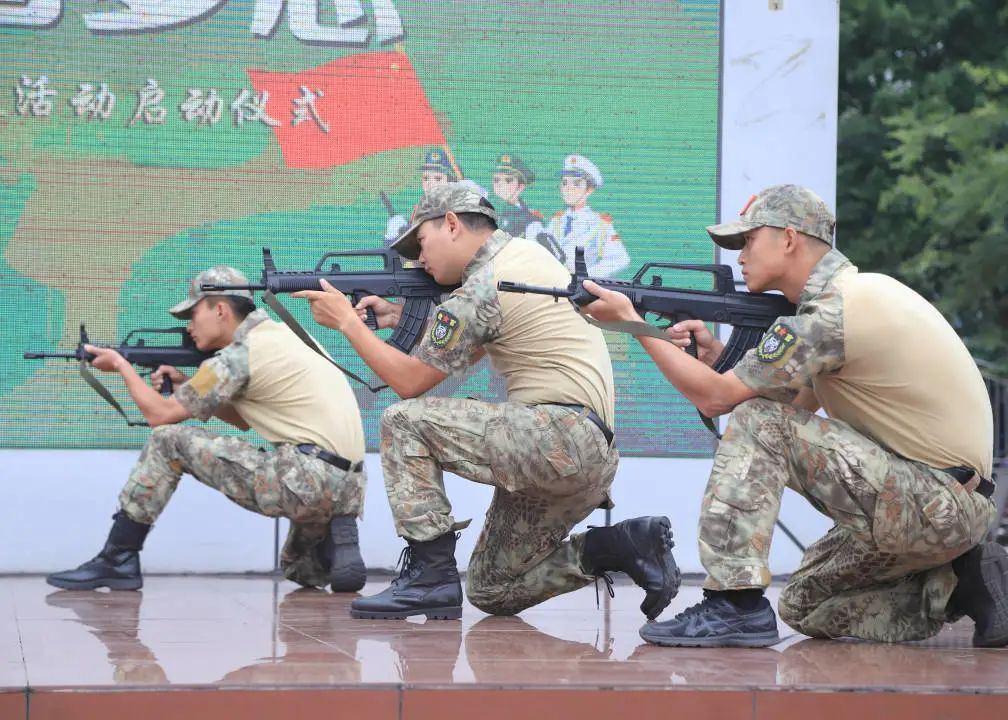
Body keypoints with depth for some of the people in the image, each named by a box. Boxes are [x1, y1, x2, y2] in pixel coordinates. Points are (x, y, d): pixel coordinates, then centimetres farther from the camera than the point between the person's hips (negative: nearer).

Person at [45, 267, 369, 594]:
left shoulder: (238, 356, -8)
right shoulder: (276, 333, 19)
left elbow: (160, 414, -1)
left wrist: (122, 365, 14)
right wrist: (186, 385, 20)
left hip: (308, 478, -9)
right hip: (350, 487, 9)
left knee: (169, 440, -1)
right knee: (301, 569, 38)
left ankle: (117, 560, 1)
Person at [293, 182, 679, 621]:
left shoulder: (480, 290, -10)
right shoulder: (528, 252, 18)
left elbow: (410, 381, -4)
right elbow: (469, 350, 30)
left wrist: (348, 321, 4)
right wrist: (398, 317, 20)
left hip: (561, 435, -10)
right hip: (594, 457, 10)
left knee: (403, 422, -7)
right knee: (492, 593, 14)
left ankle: (430, 576, -9)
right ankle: (624, 545, 3)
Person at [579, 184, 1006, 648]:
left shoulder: (828, 316, -18)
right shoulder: (856, 292, 14)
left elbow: (715, 398, -13)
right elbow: (798, 406, 17)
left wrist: (629, 319, -7)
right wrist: (714, 355, 4)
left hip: (937, 503, -10)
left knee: (758, 422, -13)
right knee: (804, 607, 19)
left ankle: (733, 605, -15)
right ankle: (960, 585, 9)